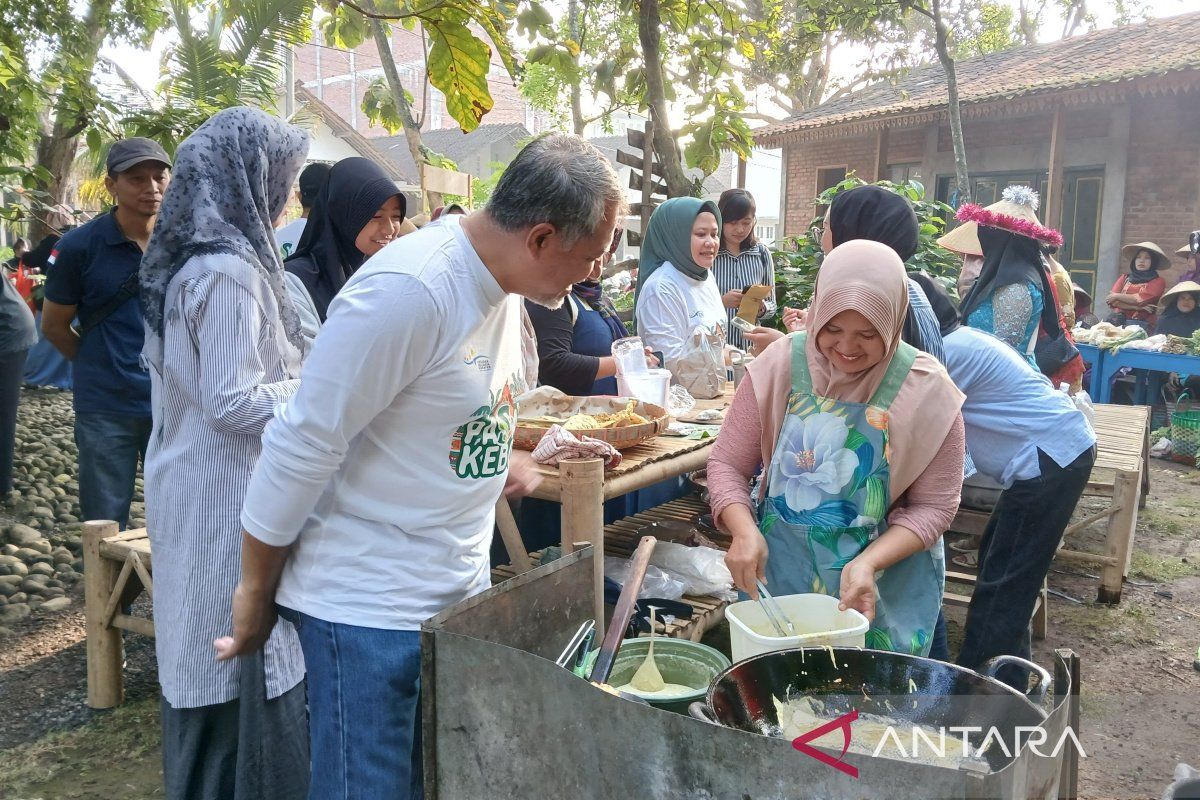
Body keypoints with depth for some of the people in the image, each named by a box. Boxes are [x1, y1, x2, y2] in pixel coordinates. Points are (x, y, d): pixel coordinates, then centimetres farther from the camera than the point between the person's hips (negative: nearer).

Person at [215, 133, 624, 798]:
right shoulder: (409, 291, -25)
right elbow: (302, 448, -20)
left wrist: (493, 459, 7)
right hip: (368, 607, -8)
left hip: (461, 592, 8)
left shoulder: (502, 284, 3)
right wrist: (256, 595, -11)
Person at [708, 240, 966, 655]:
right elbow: (726, 464, -4)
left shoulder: (926, 389, -13)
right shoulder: (781, 364, -10)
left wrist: (868, 564, -22)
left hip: (887, 583, -1)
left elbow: (933, 506, -7)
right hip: (780, 569, 1)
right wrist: (745, 532, -22)